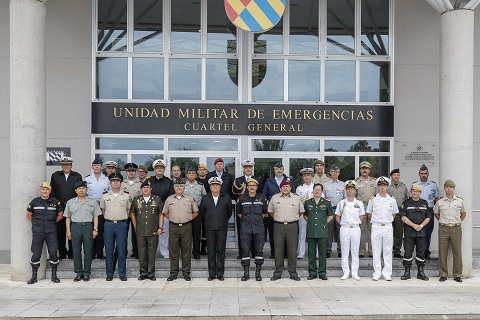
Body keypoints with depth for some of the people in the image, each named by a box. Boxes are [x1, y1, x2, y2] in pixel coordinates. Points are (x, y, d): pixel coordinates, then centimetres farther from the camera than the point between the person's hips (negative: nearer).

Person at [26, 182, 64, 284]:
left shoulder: (55, 202, 3)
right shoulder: (34, 202, 4)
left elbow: (60, 215, 13)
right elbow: (29, 215, 15)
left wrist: (52, 222, 6)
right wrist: (36, 223, 8)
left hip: (51, 232, 0)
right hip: (37, 232, 0)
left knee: (53, 253, -1)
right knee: (35, 254, 3)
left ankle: (54, 275, 11)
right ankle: (34, 276, 14)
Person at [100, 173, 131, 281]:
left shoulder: (126, 196, 6)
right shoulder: (105, 196, 8)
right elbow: (103, 210, 17)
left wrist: (122, 218, 8)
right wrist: (109, 218, 12)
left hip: (122, 224, -1)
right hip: (109, 224, 1)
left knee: (122, 250, 1)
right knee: (109, 250, 4)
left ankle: (122, 273, 9)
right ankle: (109, 274, 12)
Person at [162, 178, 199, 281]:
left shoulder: (190, 199, 5)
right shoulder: (169, 199, 8)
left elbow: (195, 212, 12)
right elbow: (165, 213, 17)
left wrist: (188, 219, 5)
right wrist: (172, 219, 7)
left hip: (186, 227, -1)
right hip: (173, 227, 1)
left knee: (186, 251, 3)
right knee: (173, 251, 4)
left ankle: (186, 272, 12)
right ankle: (173, 272, 13)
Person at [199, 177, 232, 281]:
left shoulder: (226, 198, 5)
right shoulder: (205, 198, 7)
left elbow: (229, 212, 12)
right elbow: (201, 212, 15)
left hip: (222, 228, -1)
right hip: (209, 229, 1)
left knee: (221, 251, 2)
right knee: (211, 251, 3)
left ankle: (220, 273, 9)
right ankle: (211, 274, 11)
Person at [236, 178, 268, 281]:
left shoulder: (262, 198, 5)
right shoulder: (242, 198, 4)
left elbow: (265, 212, 17)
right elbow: (238, 212, 16)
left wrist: (258, 219, 11)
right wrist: (244, 219, 10)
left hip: (258, 228, 0)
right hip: (245, 228, 0)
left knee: (259, 250, 2)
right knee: (245, 250, -1)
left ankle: (258, 272, 12)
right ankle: (246, 272, 8)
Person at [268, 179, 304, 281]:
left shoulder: (296, 198, 6)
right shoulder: (274, 198, 7)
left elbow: (301, 211, 16)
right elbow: (270, 211, 17)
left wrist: (293, 218, 11)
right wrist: (277, 219, 12)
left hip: (292, 226, 0)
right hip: (278, 226, 1)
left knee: (292, 250, 2)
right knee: (278, 250, 3)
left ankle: (293, 273, 11)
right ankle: (278, 273, 12)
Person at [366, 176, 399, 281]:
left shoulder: (392, 200, 5)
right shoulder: (373, 200, 2)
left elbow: (394, 214, 16)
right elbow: (369, 213, 11)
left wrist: (388, 220, 6)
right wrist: (376, 220, 3)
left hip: (388, 227, 1)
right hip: (376, 227, -1)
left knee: (388, 251, 4)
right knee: (376, 251, 2)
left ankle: (387, 273, 11)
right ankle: (376, 273, 8)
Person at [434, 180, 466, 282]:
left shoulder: (460, 201, 5)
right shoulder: (440, 202, 4)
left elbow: (463, 213, 19)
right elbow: (436, 214, 19)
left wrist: (457, 222, 10)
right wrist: (443, 221, 8)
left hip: (456, 229, 0)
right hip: (443, 229, 0)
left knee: (457, 252, 2)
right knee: (442, 252, 2)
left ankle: (457, 275, 12)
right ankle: (443, 274, 11)